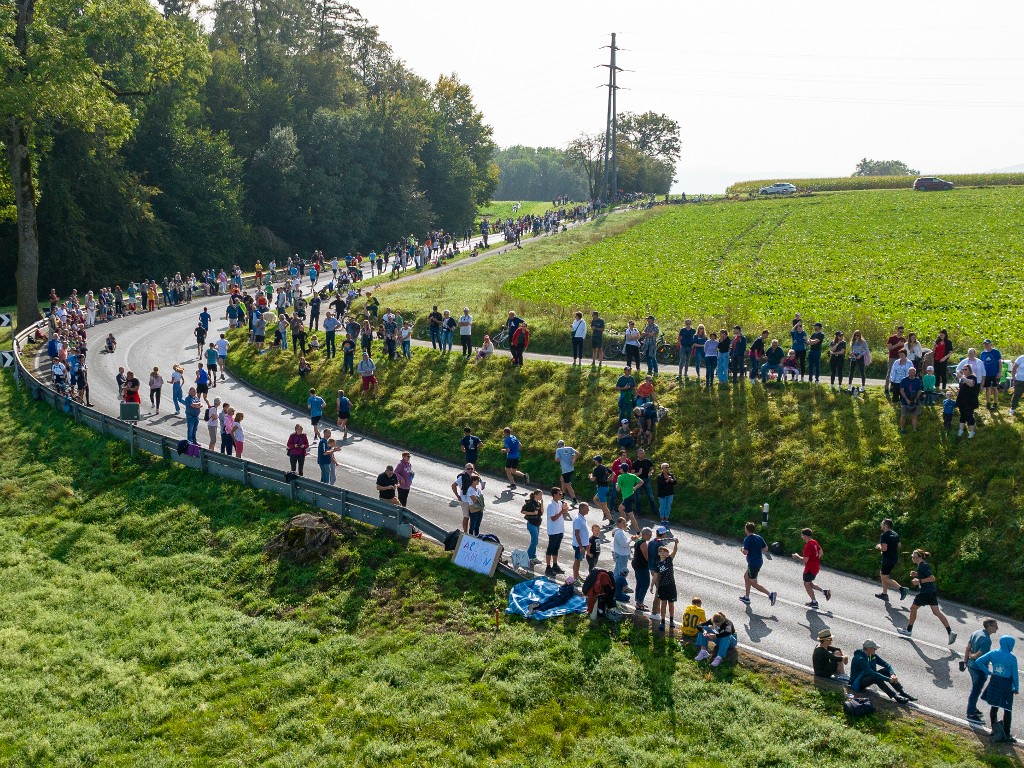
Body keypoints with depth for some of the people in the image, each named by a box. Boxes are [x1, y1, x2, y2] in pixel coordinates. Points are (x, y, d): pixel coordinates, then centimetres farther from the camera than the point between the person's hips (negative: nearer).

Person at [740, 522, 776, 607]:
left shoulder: (747, 540, -18)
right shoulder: (759, 538, 4)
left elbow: (745, 552, -24)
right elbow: (766, 548, 9)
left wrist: (742, 549, -3)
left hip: (753, 564, -9)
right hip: (759, 561, 9)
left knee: (753, 584, 1)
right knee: (746, 576, 25)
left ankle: (770, 594, -11)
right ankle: (746, 597, 32)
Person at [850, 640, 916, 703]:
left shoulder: (873, 656, 1)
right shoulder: (860, 659, -27)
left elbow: (886, 664, -2)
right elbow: (871, 673, -35)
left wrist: (892, 674, -22)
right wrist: (888, 679, -35)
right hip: (858, 684, -9)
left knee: (886, 670, -9)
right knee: (876, 678, -34)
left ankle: (902, 692, -13)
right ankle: (896, 697, -37)